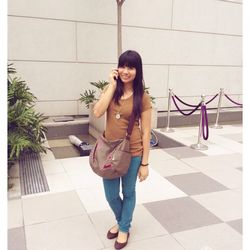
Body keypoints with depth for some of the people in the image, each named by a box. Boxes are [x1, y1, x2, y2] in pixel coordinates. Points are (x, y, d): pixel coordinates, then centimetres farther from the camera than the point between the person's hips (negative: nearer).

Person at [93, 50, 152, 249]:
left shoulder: (143, 97, -10)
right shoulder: (110, 90, 0)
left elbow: (146, 132, -8)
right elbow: (97, 112, -17)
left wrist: (145, 163, -8)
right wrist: (112, 85, -16)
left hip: (132, 153, -3)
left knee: (128, 193, 18)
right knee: (111, 196, 16)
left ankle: (124, 228, 43)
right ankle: (121, 221, 48)